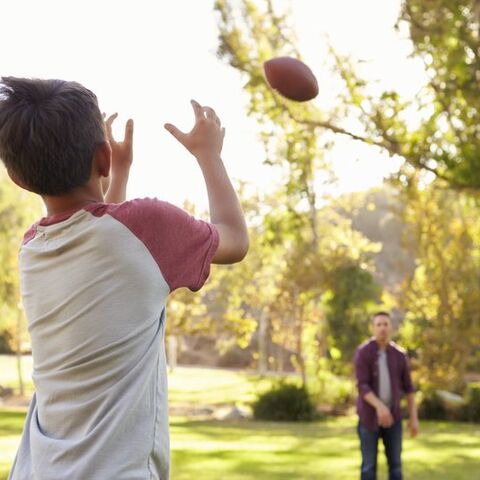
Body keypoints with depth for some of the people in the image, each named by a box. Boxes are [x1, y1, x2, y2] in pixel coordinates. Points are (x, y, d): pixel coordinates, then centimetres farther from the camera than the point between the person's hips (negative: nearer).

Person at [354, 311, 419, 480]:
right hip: (369, 416, -3)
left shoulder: (399, 354, 2)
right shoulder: (362, 352, -11)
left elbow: (408, 387, 7)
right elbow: (362, 386, -21)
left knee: (395, 464, 4)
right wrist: (379, 406, -36)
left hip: (392, 416, 3)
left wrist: (413, 417, 1)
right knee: (369, 465, 1)